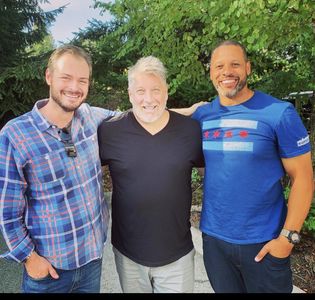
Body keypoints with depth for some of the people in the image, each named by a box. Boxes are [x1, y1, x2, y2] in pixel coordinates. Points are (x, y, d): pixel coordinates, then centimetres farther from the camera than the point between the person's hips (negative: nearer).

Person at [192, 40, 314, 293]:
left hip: (264, 242, -3)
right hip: (213, 237, 3)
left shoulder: (279, 113, -12)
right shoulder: (200, 115, -1)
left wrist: (288, 236, -13)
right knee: (224, 290, 22)